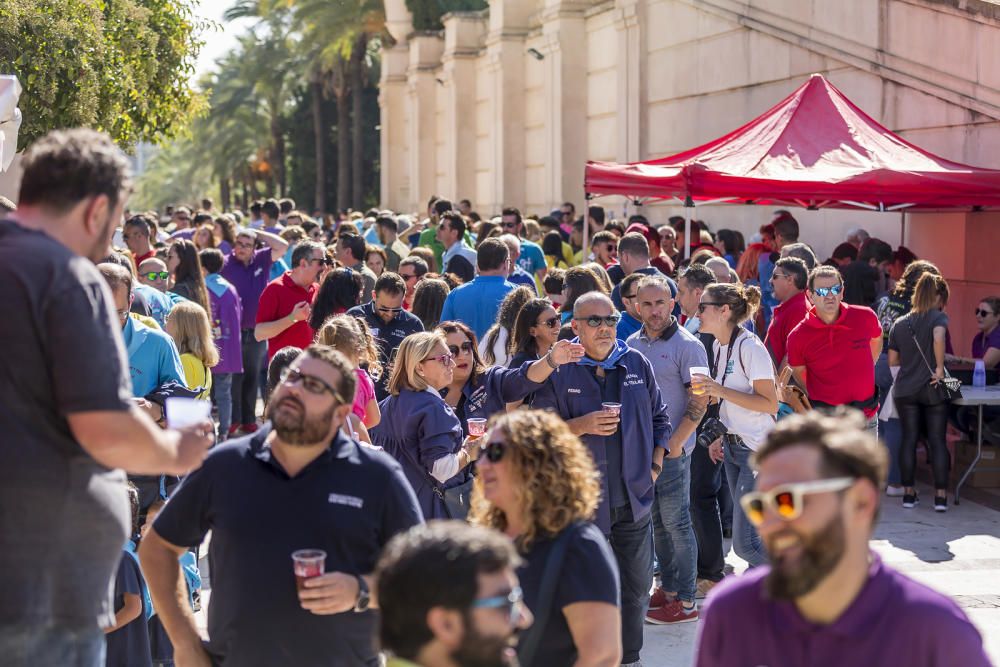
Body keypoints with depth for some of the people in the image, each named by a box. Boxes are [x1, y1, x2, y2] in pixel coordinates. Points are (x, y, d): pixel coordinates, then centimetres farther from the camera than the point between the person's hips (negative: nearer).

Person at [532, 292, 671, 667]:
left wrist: (655, 464, 6)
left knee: (636, 586, 12)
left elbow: (659, 418, 16)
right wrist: (582, 426, -19)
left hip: (633, 498, 4)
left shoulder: (637, 364, 7)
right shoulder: (558, 371, -5)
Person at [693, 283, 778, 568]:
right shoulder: (719, 346, 9)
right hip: (732, 446, 9)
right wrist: (720, 437, 17)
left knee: (744, 542, -12)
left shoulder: (750, 347, -18)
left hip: (758, 450, -9)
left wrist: (721, 391, -25)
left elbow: (770, 403, -21)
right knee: (749, 534, 14)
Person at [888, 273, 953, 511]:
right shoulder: (938, 317, -5)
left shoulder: (899, 323, 9)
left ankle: (908, 492, 9)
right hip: (933, 389, -3)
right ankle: (941, 495, 0)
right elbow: (938, 338, -28)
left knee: (909, 440, 8)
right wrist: (939, 368, -19)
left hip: (905, 390, 3)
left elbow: (892, 361, 11)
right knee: (937, 441, 3)